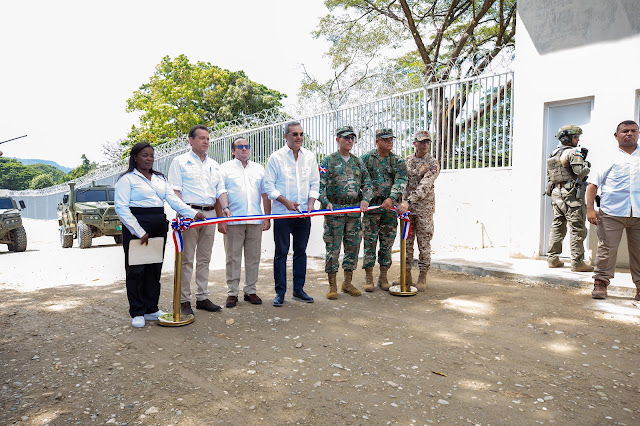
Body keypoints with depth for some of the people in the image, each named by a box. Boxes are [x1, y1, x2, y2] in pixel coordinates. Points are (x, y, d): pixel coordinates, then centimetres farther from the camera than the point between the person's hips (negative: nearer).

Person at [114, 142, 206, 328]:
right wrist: (139, 231, -17)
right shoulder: (127, 179, -2)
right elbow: (121, 208, -10)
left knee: (155, 269, 9)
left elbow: (173, 199, 5)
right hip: (137, 227, -6)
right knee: (136, 270, -1)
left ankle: (151, 309, 21)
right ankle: (137, 312, 11)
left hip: (159, 227, 6)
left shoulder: (160, 178, 17)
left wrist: (193, 213, -11)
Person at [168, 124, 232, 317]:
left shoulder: (214, 164, 19)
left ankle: (202, 297, 17)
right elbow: (175, 190, -5)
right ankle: (184, 300, 4)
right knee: (187, 259, -3)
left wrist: (225, 207, -2)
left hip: (210, 213, 5)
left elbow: (221, 189, 17)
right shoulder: (180, 162, 3)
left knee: (204, 258, 9)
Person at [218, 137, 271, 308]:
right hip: (233, 221, -3)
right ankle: (232, 293, 11)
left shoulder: (259, 169, 17)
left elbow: (265, 194, 16)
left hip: (255, 221, 3)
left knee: (253, 257, 7)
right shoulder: (225, 168, 6)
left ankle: (250, 291, 18)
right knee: (233, 257, 2)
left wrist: (267, 217, 8)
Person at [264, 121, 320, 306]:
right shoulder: (276, 157, -2)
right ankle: (280, 292, 11)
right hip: (282, 213, -3)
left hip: (304, 213, 4)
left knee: (301, 251, 9)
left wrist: (310, 203, -3)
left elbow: (315, 183, 12)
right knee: (281, 252, 1)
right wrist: (286, 201, -13)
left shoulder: (310, 156, 9)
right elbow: (268, 185, -3)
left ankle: (298, 290, 21)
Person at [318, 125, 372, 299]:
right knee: (333, 248, -1)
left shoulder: (358, 162, 14)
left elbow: (367, 183, 13)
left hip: (354, 211, 5)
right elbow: (320, 185, -4)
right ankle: (332, 286, 9)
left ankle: (347, 282, 21)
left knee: (353, 247, 8)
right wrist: (326, 202, -19)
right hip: (334, 210, -4)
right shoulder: (328, 161, 1)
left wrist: (366, 199, -5)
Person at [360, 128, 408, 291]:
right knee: (370, 242, 1)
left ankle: (383, 277, 18)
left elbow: (401, 181, -7)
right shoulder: (366, 159, 4)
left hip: (390, 207, 2)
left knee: (387, 243, 7)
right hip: (371, 206, -1)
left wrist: (391, 198, -23)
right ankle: (369, 278, 10)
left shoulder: (398, 161, 6)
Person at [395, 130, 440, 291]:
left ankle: (422, 277, 11)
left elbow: (425, 186, -21)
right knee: (406, 241, 8)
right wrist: (399, 202, 5)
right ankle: (406, 275, 17)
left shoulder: (433, 163, -7)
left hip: (424, 207, -4)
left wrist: (408, 201, -33)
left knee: (424, 243, 2)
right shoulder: (407, 161, 9)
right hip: (406, 206, 4)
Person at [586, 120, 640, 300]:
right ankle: (601, 283, 7)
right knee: (607, 249, -2)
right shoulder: (611, 160, 8)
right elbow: (593, 184, 7)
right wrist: (590, 208, -2)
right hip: (611, 212, -2)